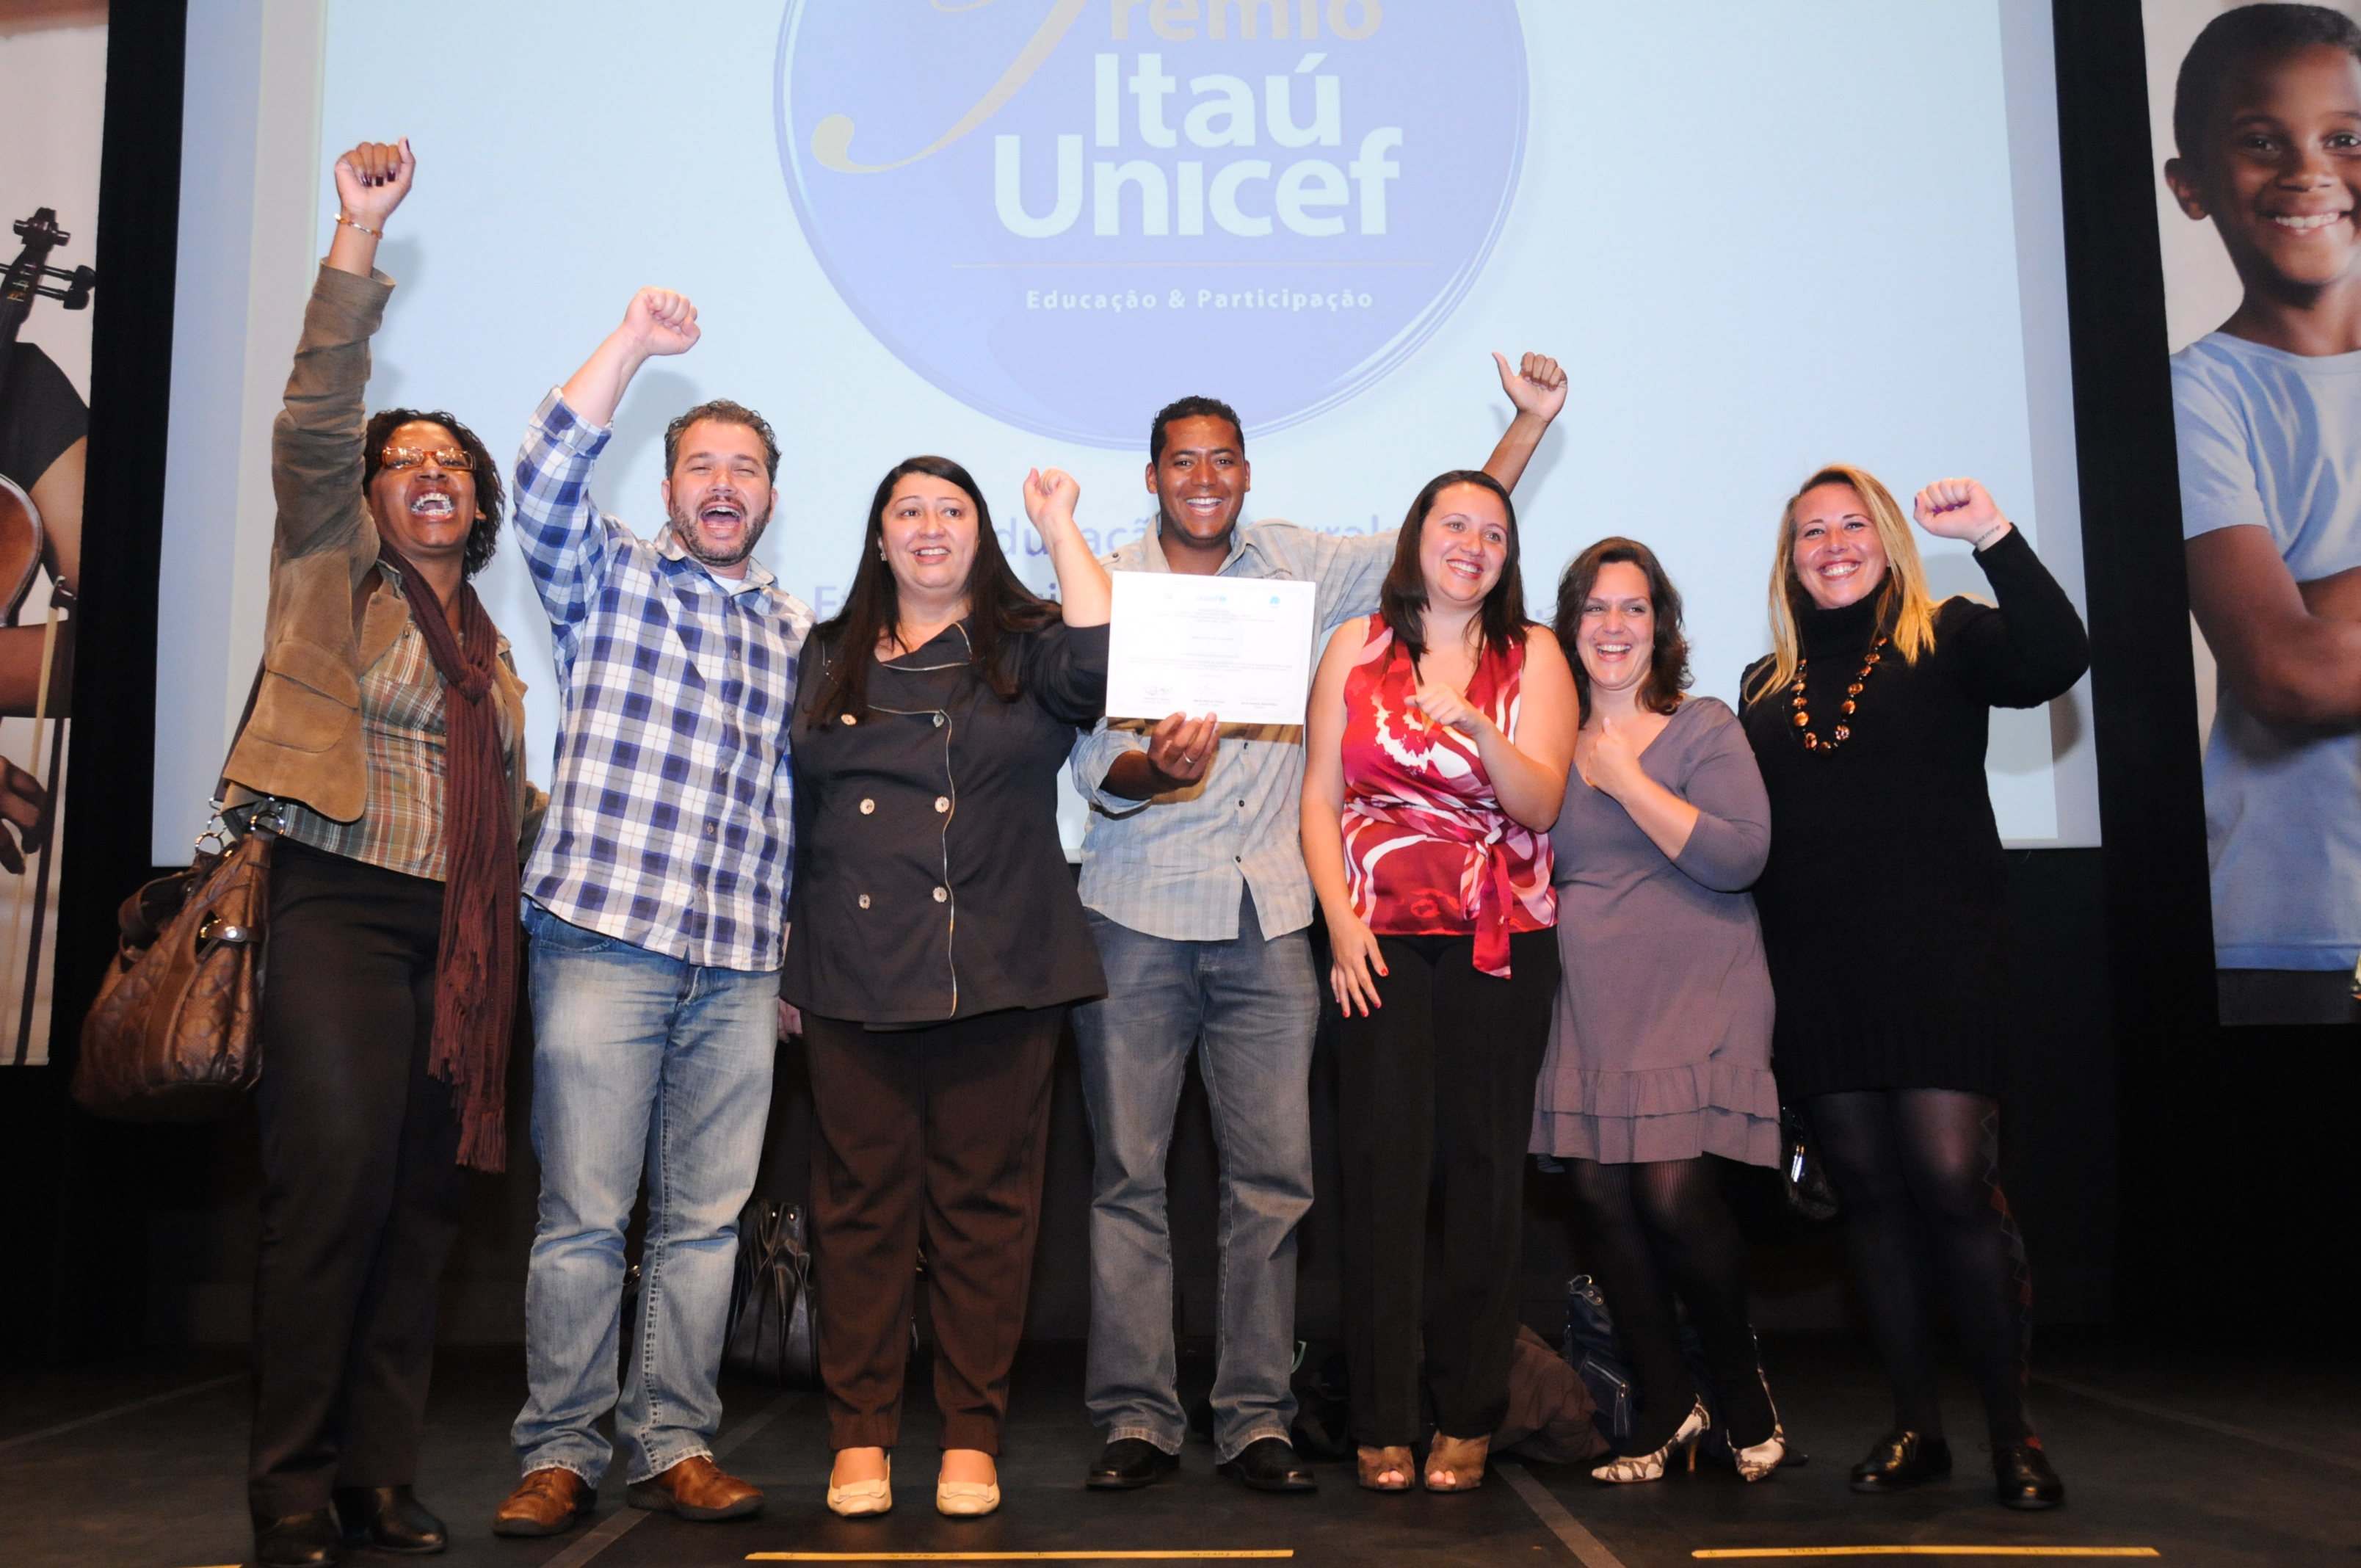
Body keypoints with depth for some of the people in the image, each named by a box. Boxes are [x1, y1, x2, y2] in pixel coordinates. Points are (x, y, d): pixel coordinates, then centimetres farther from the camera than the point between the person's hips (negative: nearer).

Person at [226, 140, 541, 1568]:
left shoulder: (486, 638, 23)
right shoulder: (335, 569, 8)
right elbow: (316, 422, -6)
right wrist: (360, 237, -12)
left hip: (461, 936, 5)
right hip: (341, 910, -5)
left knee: (425, 1205, 3)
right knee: (334, 1185, -12)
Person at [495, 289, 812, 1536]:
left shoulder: (799, 635, 19)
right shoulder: (608, 577, 10)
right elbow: (547, 480, -11)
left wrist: (803, 960, 14)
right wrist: (635, 341, -13)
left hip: (742, 967, 4)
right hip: (605, 940, -3)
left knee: (705, 1221, 5)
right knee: (583, 1217, -2)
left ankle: (674, 1447, 15)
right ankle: (558, 1454, 9)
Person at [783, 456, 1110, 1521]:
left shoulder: (1024, 647, 8)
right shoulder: (828, 660, 16)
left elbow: (1105, 670, -16)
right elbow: (793, 817, 18)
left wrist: (1060, 525, -10)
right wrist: (774, 961, 15)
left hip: (999, 978, -2)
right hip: (854, 980, 2)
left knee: (983, 1204, 2)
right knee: (861, 1205, 4)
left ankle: (971, 1435, 13)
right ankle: (860, 1434, 14)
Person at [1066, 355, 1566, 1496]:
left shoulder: (1298, 567, 11)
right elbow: (1094, 769, -3)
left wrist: (1530, 422, 9)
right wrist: (1157, 768, -25)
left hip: (1268, 919, 2)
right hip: (1140, 916, -1)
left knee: (1273, 1176, 1)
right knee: (1129, 1172, 0)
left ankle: (1256, 1416, 11)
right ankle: (1135, 1417, 10)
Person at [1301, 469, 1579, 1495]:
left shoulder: (1533, 658, 8)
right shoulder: (1357, 648, 9)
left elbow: (1540, 805, -3)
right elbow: (1320, 797, 6)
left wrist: (1477, 729, -21)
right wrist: (1341, 921, -5)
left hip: (1502, 941, 0)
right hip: (1382, 941, 0)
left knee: (1485, 1165, 2)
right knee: (1383, 1163, -3)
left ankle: (1468, 1419, 13)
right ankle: (1383, 1422, 5)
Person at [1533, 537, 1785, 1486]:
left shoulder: (1703, 729, 1)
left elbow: (1740, 856, -14)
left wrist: (1627, 781, -11)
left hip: (1692, 1003, -4)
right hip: (1589, 1008, 4)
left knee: (1675, 1196, -12)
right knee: (1598, 1197, -4)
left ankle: (1742, 1387, 15)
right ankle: (1665, 1405, 14)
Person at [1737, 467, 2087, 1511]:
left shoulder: (1946, 641, 6)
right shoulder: (1766, 685, 16)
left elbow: (2057, 659, -15)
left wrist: (1993, 537, -24)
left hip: (1938, 956, -4)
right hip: (1817, 973, 4)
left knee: (1952, 1180, -11)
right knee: (1867, 1190, 6)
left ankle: (2013, 1431, 5)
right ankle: (1914, 1427, 16)